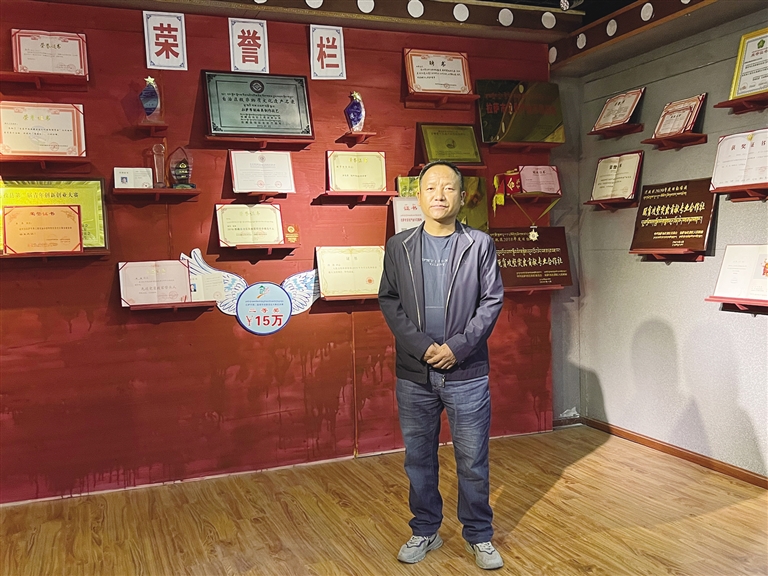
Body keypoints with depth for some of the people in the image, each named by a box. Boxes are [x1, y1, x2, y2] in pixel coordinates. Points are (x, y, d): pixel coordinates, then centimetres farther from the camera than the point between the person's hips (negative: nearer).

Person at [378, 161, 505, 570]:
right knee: (418, 459, 13)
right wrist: (422, 347, -12)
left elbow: (492, 301, -3)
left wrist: (458, 347, -12)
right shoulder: (398, 247, 4)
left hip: (467, 372, -1)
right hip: (413, 373, 2)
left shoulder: (479, 244, -1)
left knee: (473, 461, 8)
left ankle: (478, 536, 27)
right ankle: (425, 532, 32)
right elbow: (389, 301, 0)